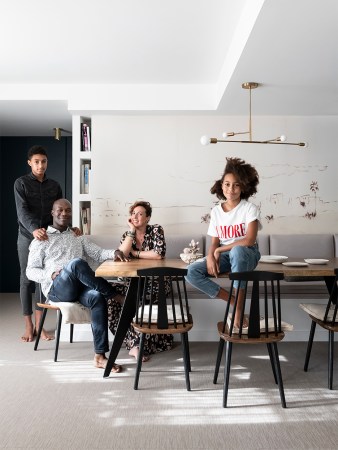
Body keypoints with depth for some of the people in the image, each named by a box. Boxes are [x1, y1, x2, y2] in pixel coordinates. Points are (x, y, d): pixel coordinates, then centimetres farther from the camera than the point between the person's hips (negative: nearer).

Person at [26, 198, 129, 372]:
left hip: (80, 287, 4)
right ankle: (116, 296, -21)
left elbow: (98, 253, 12)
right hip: (56, 288, -3)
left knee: (97, 297, -32)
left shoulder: (78, 236, 24)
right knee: (76, 263, -35)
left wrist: (114, 253, -11)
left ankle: (99, 356, -29)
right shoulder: (42, 239, 12)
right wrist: (51, 275, -14)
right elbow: (30, 271, 6)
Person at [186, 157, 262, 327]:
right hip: (224, 256, 5)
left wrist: (219, 250, -15)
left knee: (236, 251, -43)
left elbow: (250, 240, -19)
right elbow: (214, 242, 7)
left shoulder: (250, 208, -8)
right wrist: (210, 256, -17)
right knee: (191, 272, -19)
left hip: (246, 254, -4)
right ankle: (234, 301, -11)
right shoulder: (216, 211, 6)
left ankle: (238, 310, -31)